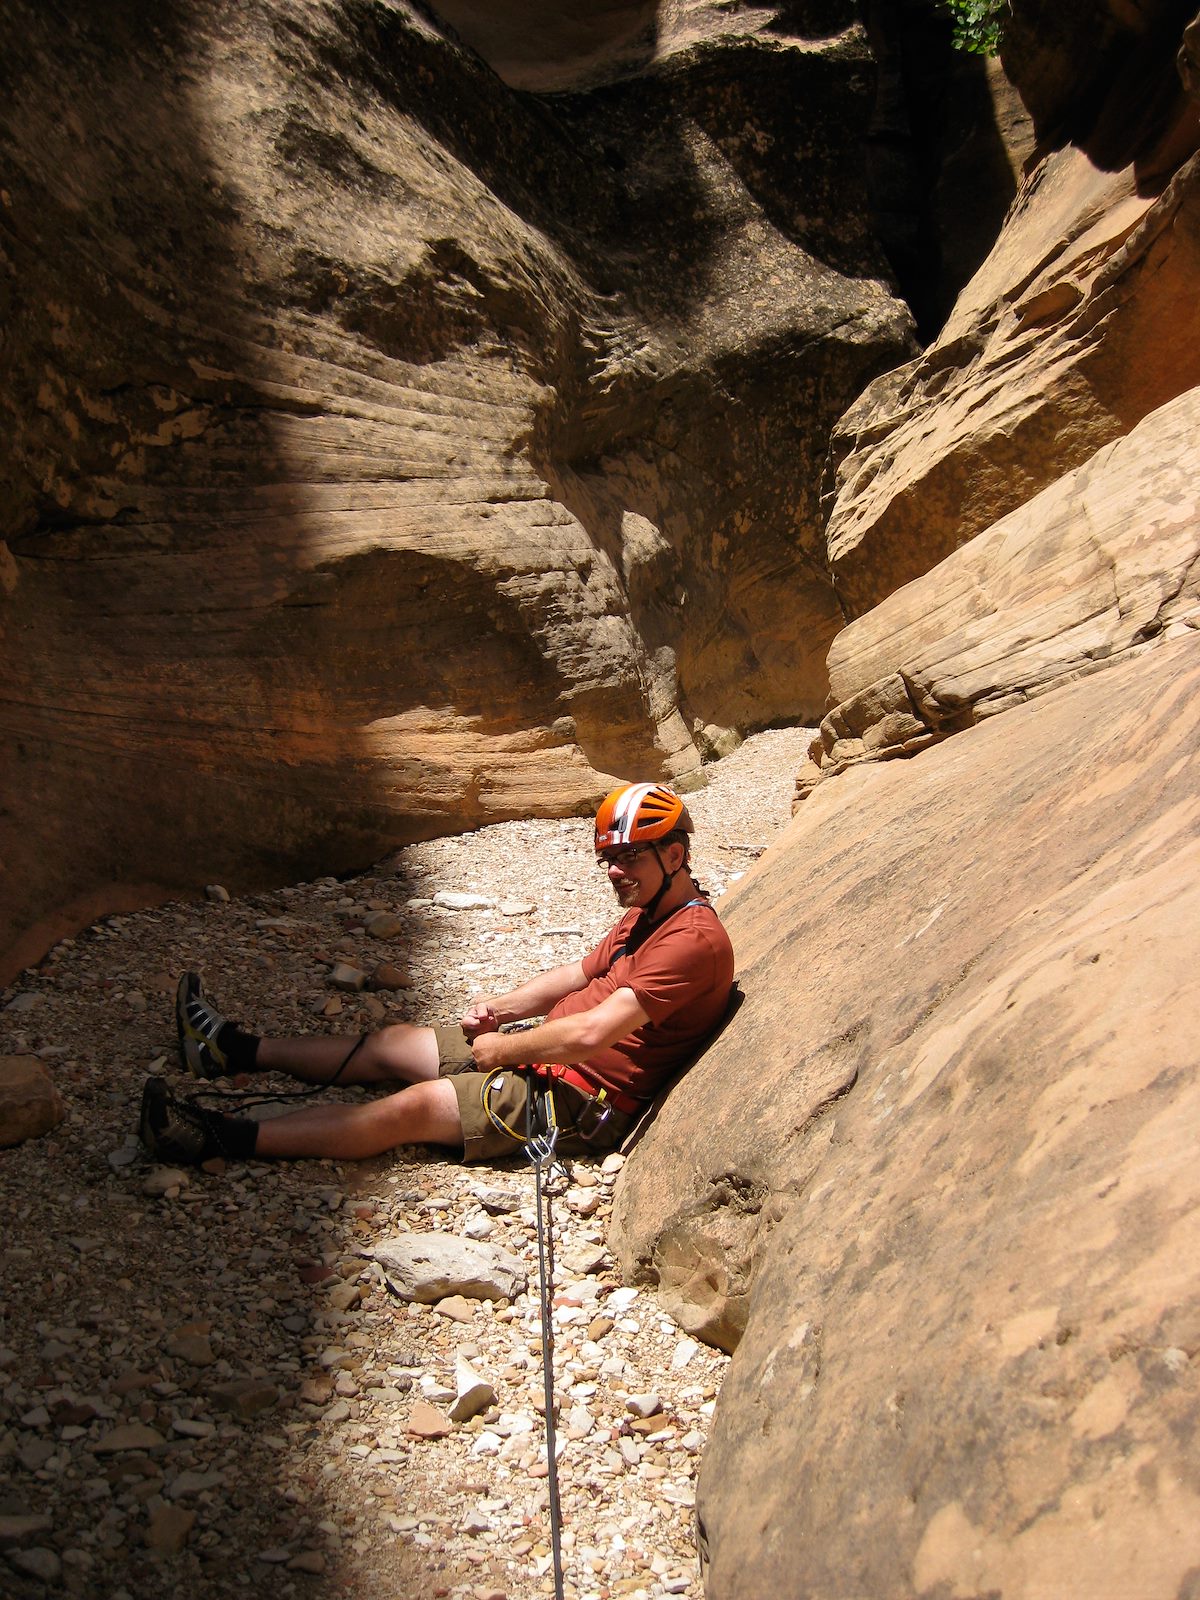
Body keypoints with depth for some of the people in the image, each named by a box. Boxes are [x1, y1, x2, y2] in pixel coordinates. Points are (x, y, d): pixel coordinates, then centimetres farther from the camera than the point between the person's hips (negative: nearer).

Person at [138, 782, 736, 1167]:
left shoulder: (693, 941, -23)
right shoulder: (646, 913, 12)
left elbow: (591, 1033, -30)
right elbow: (580, 974, 22)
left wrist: (504, 1049, -15)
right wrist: (504, 1006, 6)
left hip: (580, 1100, -10)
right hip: (543, 1055, 10)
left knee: (412, 1107, -18)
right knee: (391, 1044, 11)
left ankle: (227, 1139, -14)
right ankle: (235, 1051, 21)